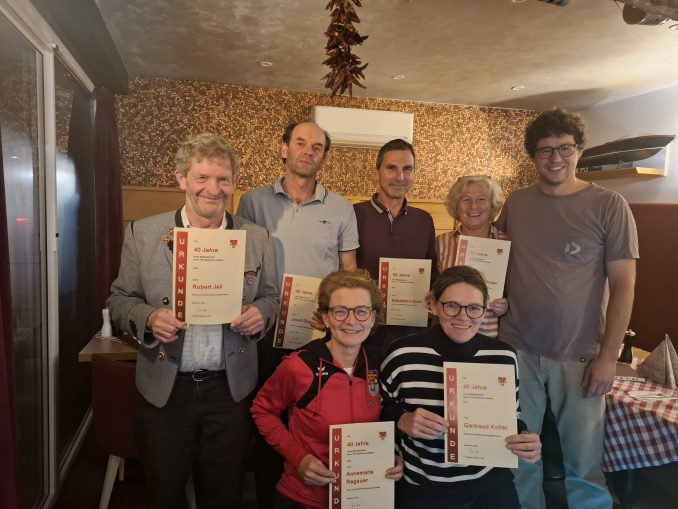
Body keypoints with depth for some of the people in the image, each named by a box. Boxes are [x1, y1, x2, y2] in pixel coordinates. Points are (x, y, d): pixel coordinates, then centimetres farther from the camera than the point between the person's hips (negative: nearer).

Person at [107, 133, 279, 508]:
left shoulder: (257, 238, -2)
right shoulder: (143, 234, -5)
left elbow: (270, 297, 7)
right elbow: (120, 300, 1)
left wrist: (260, 314, -15)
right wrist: (148, 318, -20)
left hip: (230, 388, 1)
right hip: (166, 388, 0)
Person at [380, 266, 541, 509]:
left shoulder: (503, 356, -7)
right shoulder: (402, 354, -17)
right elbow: (380, 411, -3)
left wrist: (523, 439, -13)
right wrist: (402, 421, -22)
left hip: (491, 484, 3)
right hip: (422, 488, -2)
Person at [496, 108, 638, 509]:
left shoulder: (609, 207, -4)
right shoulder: (516, 204, 5)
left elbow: (624, 285, -5)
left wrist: (608, 356, -10)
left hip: (579, 355, -2)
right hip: (517, 349, 3)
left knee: (584, 463, 7)